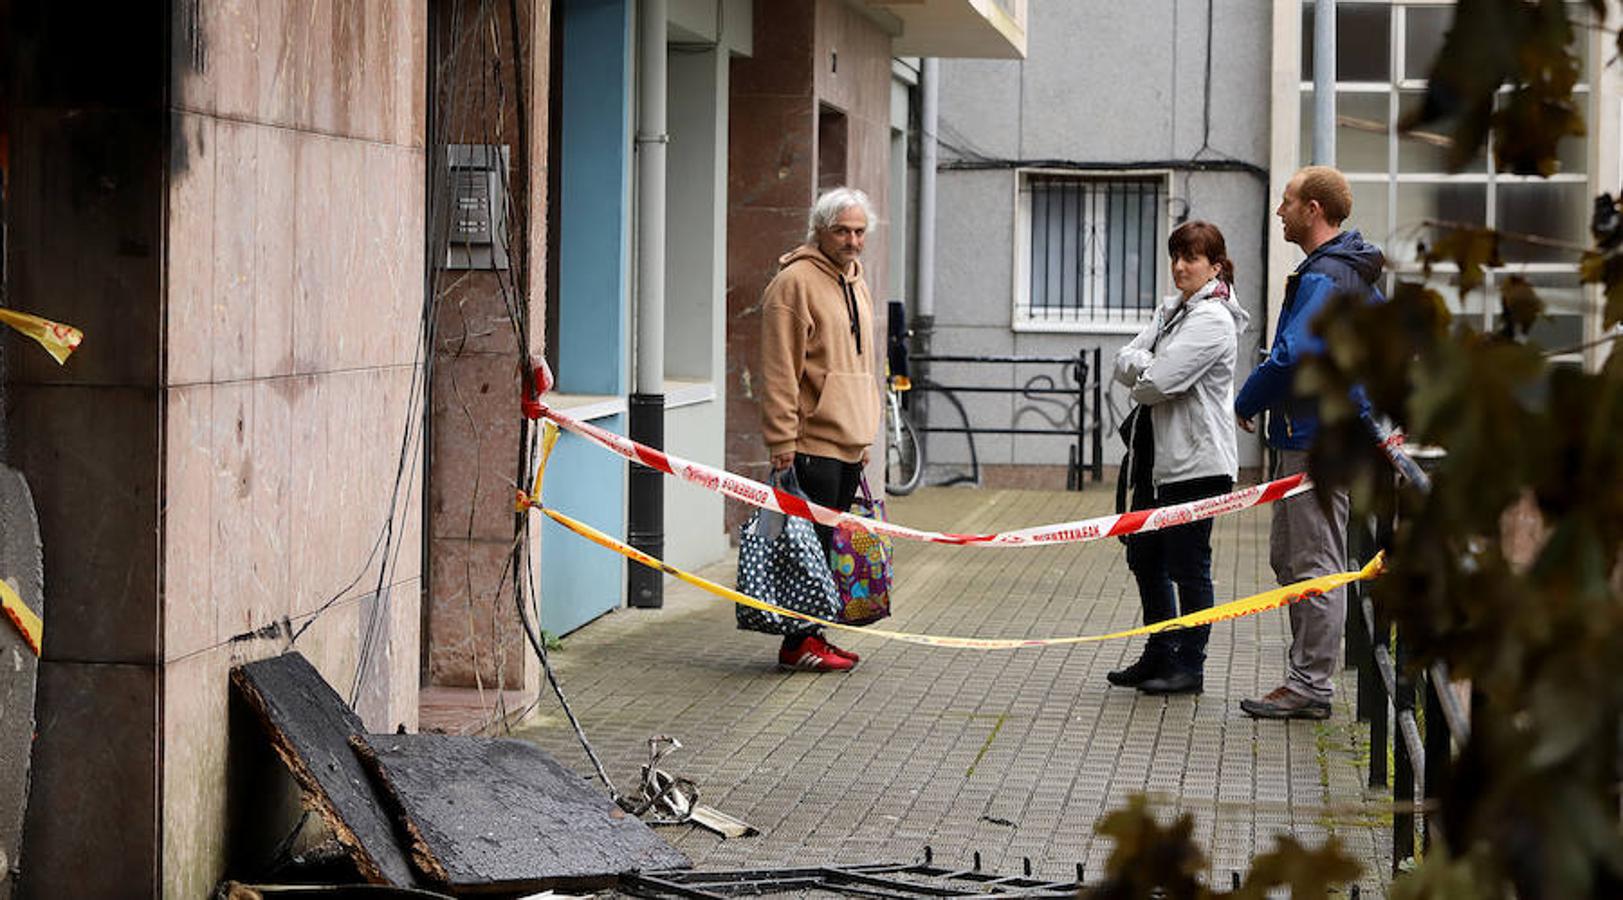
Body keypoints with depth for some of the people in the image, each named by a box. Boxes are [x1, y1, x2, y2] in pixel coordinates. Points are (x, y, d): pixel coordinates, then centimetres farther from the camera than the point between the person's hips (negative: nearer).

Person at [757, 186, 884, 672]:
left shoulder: (856, 284, 19)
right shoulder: (795, 282, -9)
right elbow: (779, 371, -14)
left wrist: (865, 435, 25)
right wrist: (783, 440, -19)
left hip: (849, 445, 9)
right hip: (812, 445, -9)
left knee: (829, 543, 11)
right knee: (810, 543, -7)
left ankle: (814, 635, 17)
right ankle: (799, 643, -2)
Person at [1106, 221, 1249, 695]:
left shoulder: (1212, 321, -15)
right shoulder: (1171, 310, 14)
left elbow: (1157, 383, -21)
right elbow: (1125, 360, 7)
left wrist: (1139, 375, 0)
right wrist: (1147, 365, -13)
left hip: (1196, 461, -10)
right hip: (1158, 456, 10)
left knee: (1188, 567, -2)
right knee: (1144, 557, 15)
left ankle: (1189, 666, 7)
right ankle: (1159, 655, 26)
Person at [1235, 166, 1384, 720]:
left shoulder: (1323, 277, -17)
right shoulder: (1356, 275, 16)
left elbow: (1291, 356, -26)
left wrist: (1246, 403, -12)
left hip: (1316, 441, -11)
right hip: (1336, 430, 11)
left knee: (1314, 563, -6)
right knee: (1288, 556, 15)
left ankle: (1311, 686, -1)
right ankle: (1308, 676, 20)